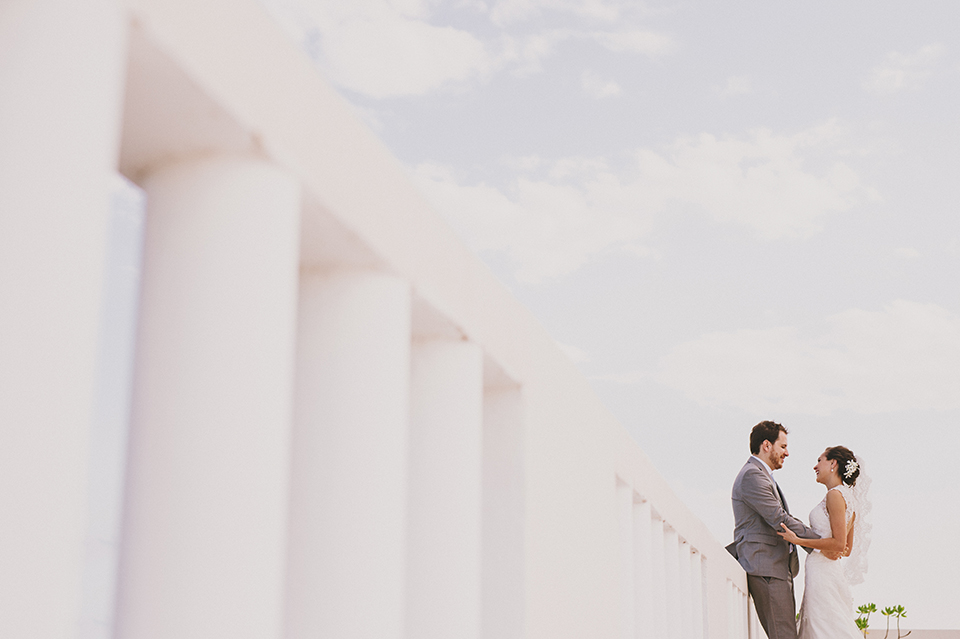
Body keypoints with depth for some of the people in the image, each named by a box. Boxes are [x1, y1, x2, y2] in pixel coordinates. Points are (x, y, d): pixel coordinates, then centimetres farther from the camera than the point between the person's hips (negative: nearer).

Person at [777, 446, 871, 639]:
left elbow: (839, 544, -17)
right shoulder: (848, 497, 17)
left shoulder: (835, 495, -12)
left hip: (823, 572, -9)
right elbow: (848, 549, 20)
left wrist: (798, 540, -16)